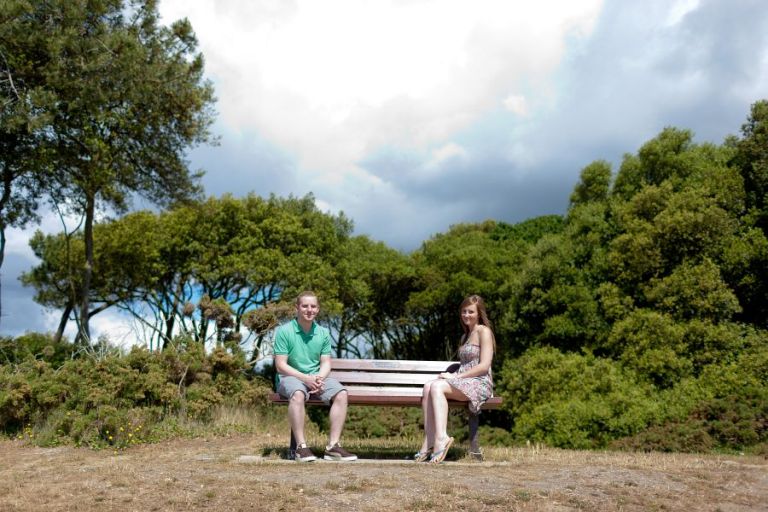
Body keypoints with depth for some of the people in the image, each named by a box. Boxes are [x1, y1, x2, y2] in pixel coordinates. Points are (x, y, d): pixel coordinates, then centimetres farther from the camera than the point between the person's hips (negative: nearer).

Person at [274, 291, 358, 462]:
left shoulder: (323, 333, 9)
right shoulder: (284, 331, -4)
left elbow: (326, 363, 8)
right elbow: (280, 365, -9)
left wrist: (319, 378, -15)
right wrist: (305, 378, -19)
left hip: (317, 378, 4)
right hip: (291, 377, -4)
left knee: (341, 393, -22)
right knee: (298, 394, -38)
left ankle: (333, 445, -24)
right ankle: (301, 447, -36)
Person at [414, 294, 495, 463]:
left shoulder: (484, 332, 0)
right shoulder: (465, 336, 27)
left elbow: (484, 366, -10)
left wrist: (456, 376, -13)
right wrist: (453, 375, 2)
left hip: (479, 384, -7)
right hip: (462, 384, 7)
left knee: (437, 386, -31)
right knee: (428, 387, -22)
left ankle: (441, 438, -40)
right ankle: (429, 442, -34)